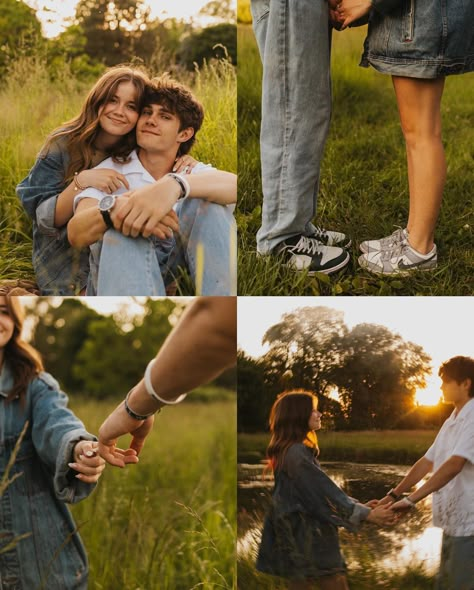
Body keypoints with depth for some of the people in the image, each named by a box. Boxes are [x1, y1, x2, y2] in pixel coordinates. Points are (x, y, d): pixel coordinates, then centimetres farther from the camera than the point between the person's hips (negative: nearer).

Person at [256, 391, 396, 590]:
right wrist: (367, 514, -15)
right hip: (308, 538, -10)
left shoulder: (294, 450, 14)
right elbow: (325, 492, -19)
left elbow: (322, 490, 16)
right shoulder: (296, 453, -17)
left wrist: (359, 507, 11)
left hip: (299, 535, 10)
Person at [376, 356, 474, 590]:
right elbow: (427, 462, 15)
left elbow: (454, 465, -25)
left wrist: (411, 499, -28)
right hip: (453, 522, 9)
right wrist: (394, 495, 8)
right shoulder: (451, 422, 14)